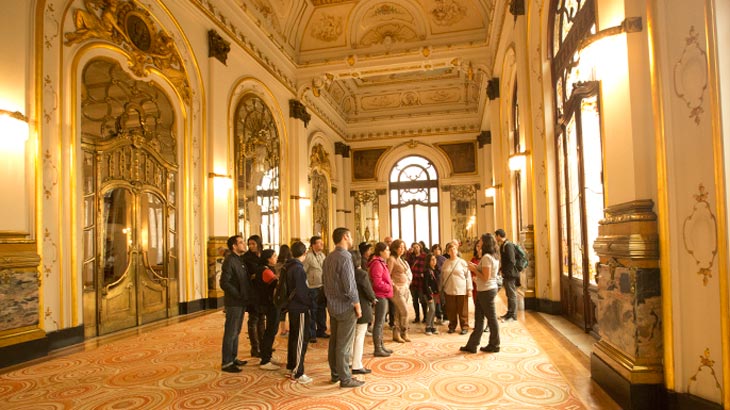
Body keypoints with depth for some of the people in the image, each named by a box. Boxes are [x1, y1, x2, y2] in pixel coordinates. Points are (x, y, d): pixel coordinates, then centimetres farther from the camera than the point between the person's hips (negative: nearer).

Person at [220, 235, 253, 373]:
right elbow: (224, 283, -21)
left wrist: (246, 296, 7)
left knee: (236, 332, 17)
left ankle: (233, 358, 28)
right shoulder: (229, 261, -15)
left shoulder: (240, 260, 13)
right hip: (234, 303, -9)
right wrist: (239, 295, -18)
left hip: (241, 302, 9)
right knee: (230, 333, -1)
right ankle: (226, 363, 8)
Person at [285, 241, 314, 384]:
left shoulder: (288, 267, 8)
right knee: (301, 340, -3)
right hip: (300, 309, -10)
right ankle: (297, 373, 3)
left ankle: (291, 367, 29)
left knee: (293, 337, 18)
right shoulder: (298, 269, -20)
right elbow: (301, 292, -23)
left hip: (292, 307, 10)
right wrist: (311, 303, -10)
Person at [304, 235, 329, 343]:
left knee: (321, 310, 16)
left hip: (322, 287, 7)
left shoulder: (322, 255, 9)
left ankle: (321, 331, 30)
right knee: (312, 312, 1)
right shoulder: (308, 256, -14)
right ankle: (311, 335, 12)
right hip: (312, 288, -7)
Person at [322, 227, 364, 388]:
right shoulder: (345, 258, -19)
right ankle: (345, 378, 8)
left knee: (334, 342, 15)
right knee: (344, 345, 0)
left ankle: (335, 374, 26)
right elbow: (350, 286, -21)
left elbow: (324, 281, 14)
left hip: (333, 307, 9)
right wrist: (357, 306, -12)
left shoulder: (328, 258, 9)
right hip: (346, 308, -9)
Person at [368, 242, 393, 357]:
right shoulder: (377, 264, -18)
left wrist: (389, 285, 9)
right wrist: (389, 287, -12)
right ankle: (377, 349, 3)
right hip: (381, 296, -11)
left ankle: (381, 346, 26)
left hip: (383, 296, 11)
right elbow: (377, 282, -23)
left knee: (381, 322, 16)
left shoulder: (381, 263, 15)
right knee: (379, 322, -4)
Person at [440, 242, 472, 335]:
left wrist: (469, 289, -5)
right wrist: (441, 289, 12)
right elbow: (442, 277, 12)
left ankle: (464, 327, 15)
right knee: (451, 310, 7)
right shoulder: (445, 263, 6)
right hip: (449, 291, 3)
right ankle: (452, 326, 21)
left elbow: (468, 276, -2)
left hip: (461, 290, -2)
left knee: (462, 310, 3)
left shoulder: (462, 262, -2)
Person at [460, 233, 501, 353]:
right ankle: (472, 345, 16)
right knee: (478, 318, 11)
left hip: (486, 291, -10)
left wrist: (475, 270, -11)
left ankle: (494, 345, 17)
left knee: (491, 318, 4)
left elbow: (485, 277, -21)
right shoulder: (495, 257, 11)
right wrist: (477, 268, 9)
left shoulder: (486, 257, -18)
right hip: (488, 289, 10)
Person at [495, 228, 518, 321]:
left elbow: (511, 261, -21)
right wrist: (502, 270, 13)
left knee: (512, 294, -1)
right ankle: (509, 313, 25)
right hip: (506, 274, 10)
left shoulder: (508, 245, -16)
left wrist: (505, 273, -19)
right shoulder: (503, 245, 13)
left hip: (509, 274, -10)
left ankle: (513, 315, 6)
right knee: (509, 294, 16)